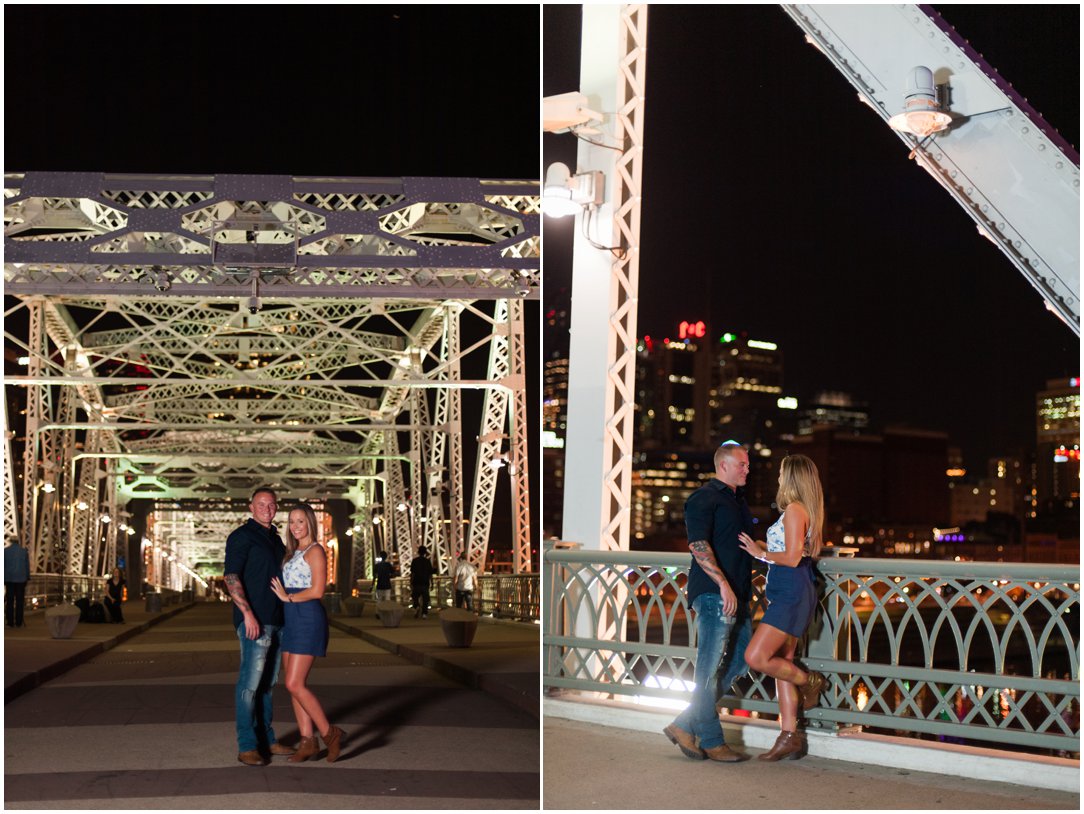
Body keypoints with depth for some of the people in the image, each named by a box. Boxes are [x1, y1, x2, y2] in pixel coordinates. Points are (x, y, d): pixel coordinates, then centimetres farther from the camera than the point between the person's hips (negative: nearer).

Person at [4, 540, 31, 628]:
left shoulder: (5, 550, -3)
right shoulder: (24, 551, -1)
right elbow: (27, 566, 3)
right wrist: (27, 578, 12)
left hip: (9, 578, 0)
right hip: (21, 579, 0)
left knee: (9, 601, 4)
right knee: (19, 601, 4)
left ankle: (10, 622, 2)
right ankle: (18, 622, 2)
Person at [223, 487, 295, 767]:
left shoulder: (275, 539, 19)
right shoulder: (242, 536, -6)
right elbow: (231, 576, -14)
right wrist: (248, 613, -22)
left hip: (276, 621, 8)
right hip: (254, 621, -8)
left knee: (267, 683, 12)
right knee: (250, 682, -9)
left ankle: (266, 739, 19)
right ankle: (247, 746, -8)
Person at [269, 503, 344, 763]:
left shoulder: (315, 551, -8)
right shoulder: (293, 553, 18)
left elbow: (317, 591, -16)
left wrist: (287, 597, -7)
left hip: (308, 619, -9)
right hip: (290, 620, 9)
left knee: (295, 684, -11)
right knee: (294, 685, 6)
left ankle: (329, 733, -1)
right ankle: (308, 742, 11)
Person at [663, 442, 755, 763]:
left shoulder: (738, 499, 20)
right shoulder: (704, 499, -9)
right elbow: (698, 545, -19)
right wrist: (723, 584, -27)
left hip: (738, 595, 10)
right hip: (714, 594, -10)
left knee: (740, 660, 10)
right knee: (710, 667, -2)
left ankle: (685, 726, 16)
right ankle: (711, 742, 7)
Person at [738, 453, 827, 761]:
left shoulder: (794, 510, -13)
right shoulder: (802, 510, 17)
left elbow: (792, 558, -20)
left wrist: (760, 553, -8)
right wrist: (758, 544, 22)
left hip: (791, 593, -10)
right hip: (789, 594, 10)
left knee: (756, 657, -14)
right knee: (781, 664, 8)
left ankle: (808, 681, 6)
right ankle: (789, 736, 9)